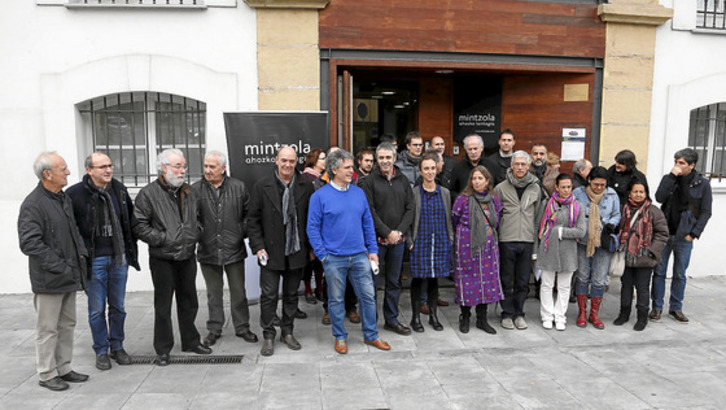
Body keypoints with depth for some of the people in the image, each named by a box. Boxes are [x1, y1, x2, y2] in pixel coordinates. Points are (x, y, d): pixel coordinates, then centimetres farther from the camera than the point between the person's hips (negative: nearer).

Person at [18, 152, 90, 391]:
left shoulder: (64, 199, 11)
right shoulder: (33, 204, -16)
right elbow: (29, 243, -21)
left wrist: (80, 253, 8)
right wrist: (59, 266, -20)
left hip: (69, 276, 8)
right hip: (48, 280, -8)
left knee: (67, 325, 16)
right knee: (48, 329, 4)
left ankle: (63, 368, 28)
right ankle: (46, 374, 17)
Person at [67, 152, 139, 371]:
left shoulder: (120, 190, 5)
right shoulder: (75, 194, -10)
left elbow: (130, 220, 14)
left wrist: (131, 250, 12)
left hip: (119, 258, 4)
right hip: (94, 260, -4)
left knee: (118, 306, 13)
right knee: (97, 309, 6)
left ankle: (117, 346, 28)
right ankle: (101, 351, 21)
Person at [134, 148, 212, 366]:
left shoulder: (188, 192, 10)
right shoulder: (148, 193, -9)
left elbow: (196, 219, 22)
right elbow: (139, 226, -11)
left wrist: (194, 236, 7)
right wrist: (163, 239, -16)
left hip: (187, 257, 6)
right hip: (163, 258, -5)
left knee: (189, 302, 16)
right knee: (163, 306, 5)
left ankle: (190, 341, 31)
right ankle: (163, 349, 18)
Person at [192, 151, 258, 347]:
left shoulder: (238, 187, -1)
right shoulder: (195, 189, -3)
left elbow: (248, 213, 8)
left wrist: (242, 233, 1)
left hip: (234, 249, 0)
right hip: (208, 250, 0)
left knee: (239, 292, 10)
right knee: (214, 294, 13)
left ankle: (242, 327, 25)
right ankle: (214, 329, 28)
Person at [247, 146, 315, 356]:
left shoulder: (306, 186, 0)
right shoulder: (262, 186, -4)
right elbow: (253, 219, -2)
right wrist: (258, 246, -9)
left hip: (297, 251, 2)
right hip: (271, 252, -2)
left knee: (291, 295, 13)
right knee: (269, 295, 2)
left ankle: (287, 332, 29)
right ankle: (268, 336, 17)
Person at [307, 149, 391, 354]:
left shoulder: (359, 193, 6)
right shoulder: (320, 196, -6)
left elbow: (368, 223, 11)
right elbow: (313, 228, -4)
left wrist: (373, 250, 6)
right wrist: (323, 255, -8)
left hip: (360, 256, 3)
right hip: (334, 258, -3)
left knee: (368, 296, 8)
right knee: (336, 299, 10)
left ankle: (371, 335, 24)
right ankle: (340, 337, 27)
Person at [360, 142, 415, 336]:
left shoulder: (403, 181, 9)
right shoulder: (370, 181, -3)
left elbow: (410, 209, 6)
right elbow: (370, 211, -9)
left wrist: (399, 231, -7)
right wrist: (387, 233, -13)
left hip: (398, 240, 4)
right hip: (376, 239, -4)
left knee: (394, 281, 12)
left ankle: (392, 320, 23)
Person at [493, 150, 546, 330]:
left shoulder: (536, 188, 8)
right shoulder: (501, 188, 1)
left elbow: (538, 217, 11)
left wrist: (536, 243, 7)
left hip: (527, 241, 2)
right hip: (507, 240, -2)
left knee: (523, 281, 8)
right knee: (507, 280, 5)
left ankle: (519, 313, 21)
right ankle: (507, 314, 17)